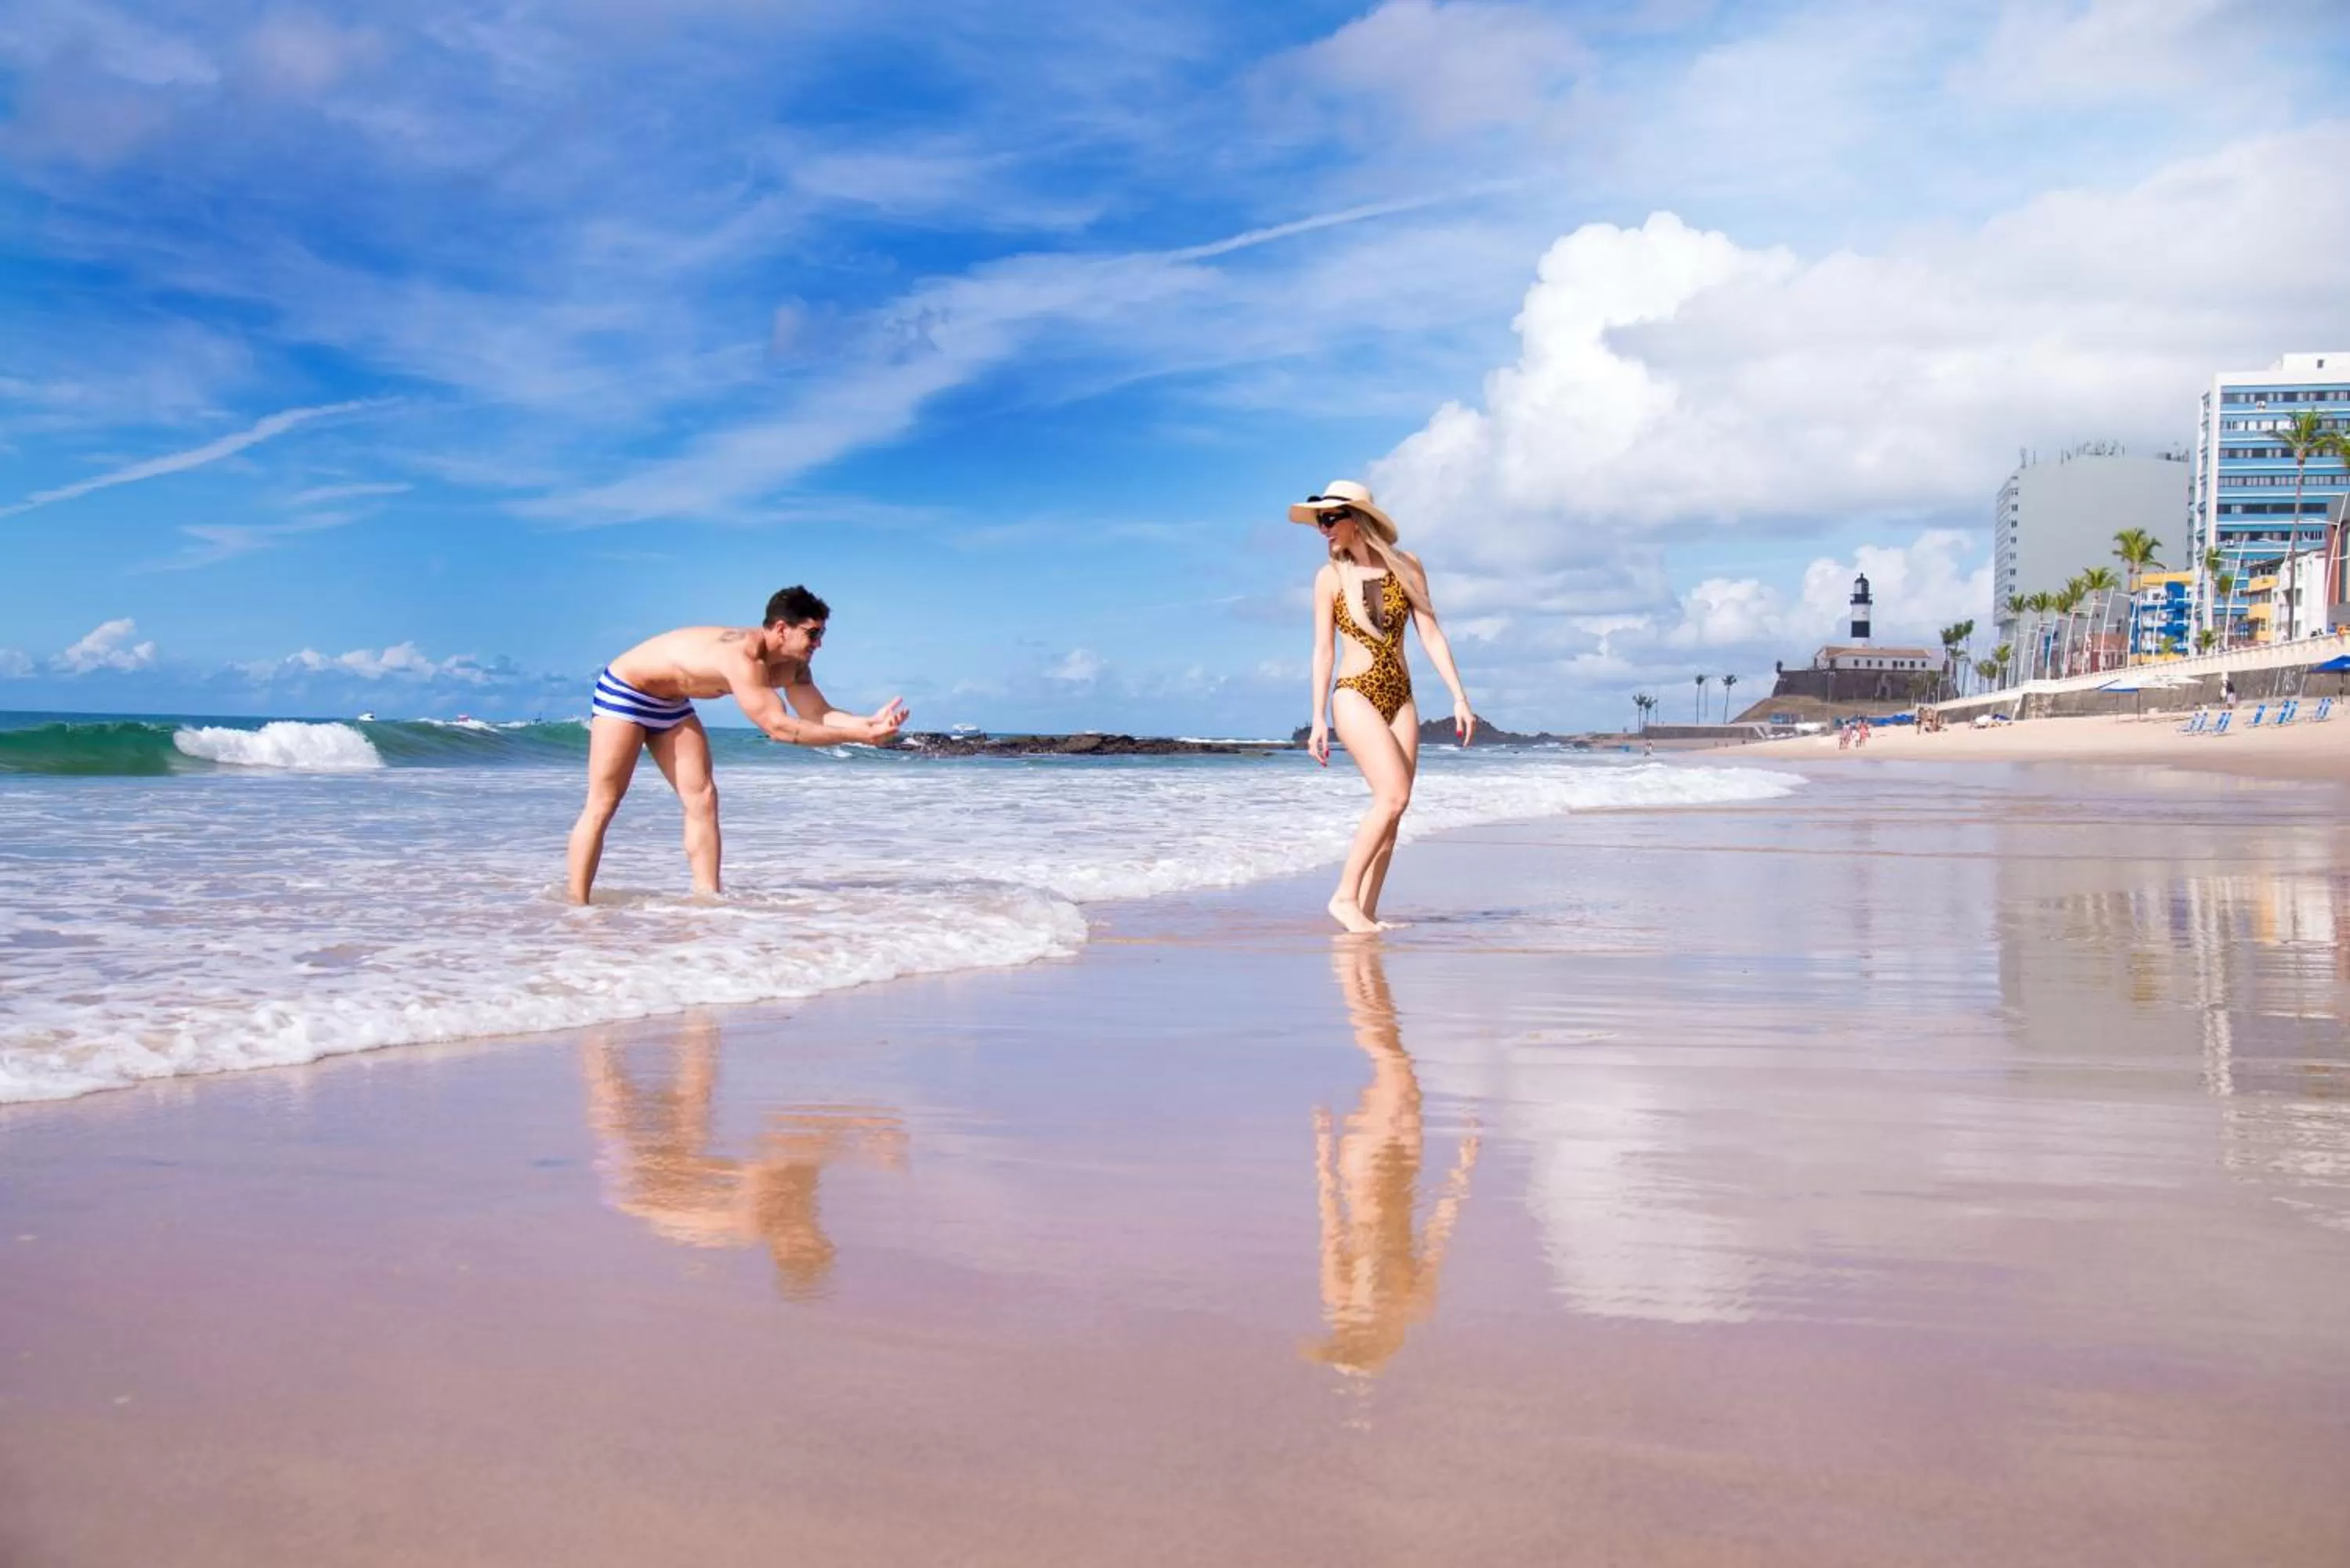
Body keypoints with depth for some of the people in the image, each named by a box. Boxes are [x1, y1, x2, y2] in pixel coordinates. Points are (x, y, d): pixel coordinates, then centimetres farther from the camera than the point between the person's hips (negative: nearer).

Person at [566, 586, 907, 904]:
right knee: (603, 804, -7)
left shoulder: (791, 666, -9)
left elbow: (821, 715, -8)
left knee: (702, 800, -1)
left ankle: (708, 897, -1)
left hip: (671, 704, 9)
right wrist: (859, 735, -41)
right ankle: (575, 905, -5)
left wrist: (869, 723, -28)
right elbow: (776, 726, -40)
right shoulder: (743, 653, -37)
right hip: (623, 690, -8)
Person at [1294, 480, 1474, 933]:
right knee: (1394, 797, -19)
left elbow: (1430, 635, 4)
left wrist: (1459, 696, -3)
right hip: (1355, 695, -4)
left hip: (1400, 697, 4)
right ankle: (1345, 895, -11)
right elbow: (1323, 650, 1)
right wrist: (1318, 719, -3)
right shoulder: (1330, 576, 0)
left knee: (1391, 808, 0)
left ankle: (1366, 909, 5)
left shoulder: (1406, 566, 5)